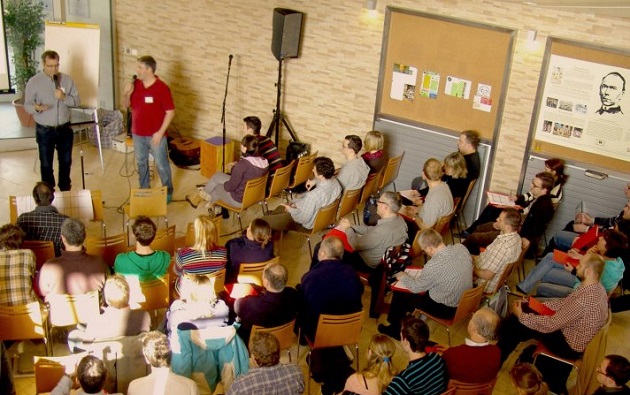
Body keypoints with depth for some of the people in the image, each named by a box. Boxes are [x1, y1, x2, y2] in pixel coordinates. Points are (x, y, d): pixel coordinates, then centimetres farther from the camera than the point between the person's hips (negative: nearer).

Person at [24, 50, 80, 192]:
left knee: (66, 161, 16)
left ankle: (65, 190, 35)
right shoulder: (34, 82, -10)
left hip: (64, 128, 3)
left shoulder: (67, 79, -2)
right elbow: (27, 105, -9)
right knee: (46, 164, 8)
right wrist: (36, 107, -32)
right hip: (44, 130, -2)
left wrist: (64, 97, -20)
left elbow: (77, 101, -1)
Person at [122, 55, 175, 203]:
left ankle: (168, 192, 24)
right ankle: (144, 190, 36)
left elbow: (170, 112, -15)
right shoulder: (135, 84, -1)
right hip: (138, 134, 5)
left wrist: (160, 132, -18)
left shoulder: (162, 88, -17)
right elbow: (126, 106, 8)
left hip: (155, 135, -5)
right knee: (141, 163, 19)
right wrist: (127, 93, -13)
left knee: (161, 165, 6)